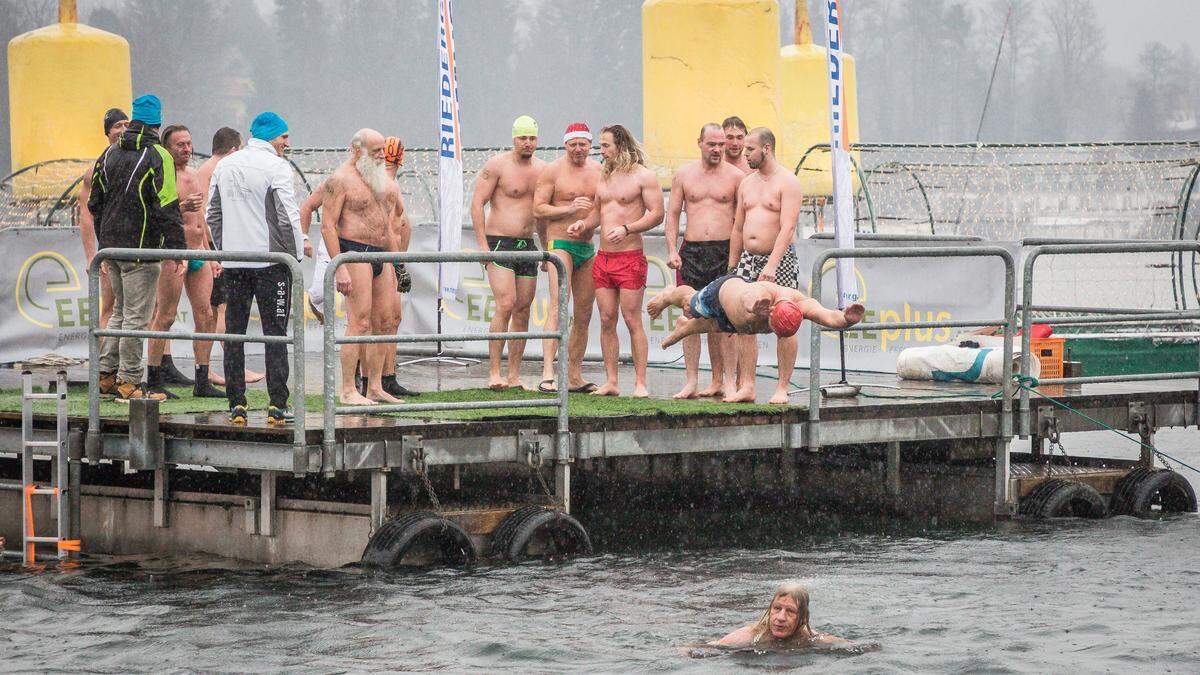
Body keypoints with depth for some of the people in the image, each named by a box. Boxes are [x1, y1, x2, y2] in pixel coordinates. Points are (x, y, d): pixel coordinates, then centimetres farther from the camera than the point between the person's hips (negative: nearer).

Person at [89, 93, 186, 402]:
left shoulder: (110, 154, 11)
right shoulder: (158, 157, -11)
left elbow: (95, 202, 15)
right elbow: (167, 206, -16)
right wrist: (177, 248, -15)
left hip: (110, 246, 7)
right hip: (141, 248, -7)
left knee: (120, 310, 19)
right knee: (136, 316, -3)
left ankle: (105, 374, 18)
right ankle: (128, 382, -1)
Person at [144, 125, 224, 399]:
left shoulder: (193, 176, 18)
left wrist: (210, 254, 23)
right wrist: (182, 207, -30)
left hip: (198, 253, 8)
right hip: (174, 254, -8)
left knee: (205, 316, 4)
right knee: (165, 317, -6)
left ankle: (202, 383, 8)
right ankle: (154, 382, -2)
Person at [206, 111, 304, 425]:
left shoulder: (224, 167, 11)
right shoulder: (276, 167, -9)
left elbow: (213, 215, 14)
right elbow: (288, 217, -13)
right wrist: (296, 254, -3)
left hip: (233, 262, 5)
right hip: (271, 259, -5)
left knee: (234, 333, 9)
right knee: (275, 334, -1)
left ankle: (236, 404, 7)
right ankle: (277, 405, -4)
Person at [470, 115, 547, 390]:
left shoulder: (541, 169, 11)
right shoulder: (497, 165, -6)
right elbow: (477, 203, -8)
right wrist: (482, 245, -14)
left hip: (527, 244, 6)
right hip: (499, 242, -6)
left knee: (523, 310, 3)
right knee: (506, 304, -18)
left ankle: (514, 376, 7)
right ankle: (494, 373, -16)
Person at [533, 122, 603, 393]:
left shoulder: (599, 171, 10)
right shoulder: (552, 170, -3)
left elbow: (601, 208, 3)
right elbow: (538, 209, -6)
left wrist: (584, 224, -17)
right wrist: (570, 209, -16)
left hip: (588, 247, 6)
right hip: (560, 245, -6)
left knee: (583, 315, 8)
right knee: (558, 308, -20)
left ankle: (574, 376, 15)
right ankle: (548, 375, -27)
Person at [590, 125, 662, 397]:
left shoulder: (643, 176, -4)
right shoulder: (605, 176, 17)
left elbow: (656, 214, -9)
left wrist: (627, 229, -21)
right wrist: (582, 224, 7)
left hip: (630, 258, -7)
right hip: (603, 258, 7)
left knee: (633, 321, -7)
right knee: (606, 321, 4)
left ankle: (640, 383, -4)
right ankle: (610, 382, 8)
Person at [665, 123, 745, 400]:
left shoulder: (735, 176, 5)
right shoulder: (684, 174, 11)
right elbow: (672, 214, 12)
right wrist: (672, 250, 1)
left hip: (725, 252, -2)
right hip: (692, 251, 2)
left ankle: (727, 381, -1)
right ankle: (691, 382, 3)